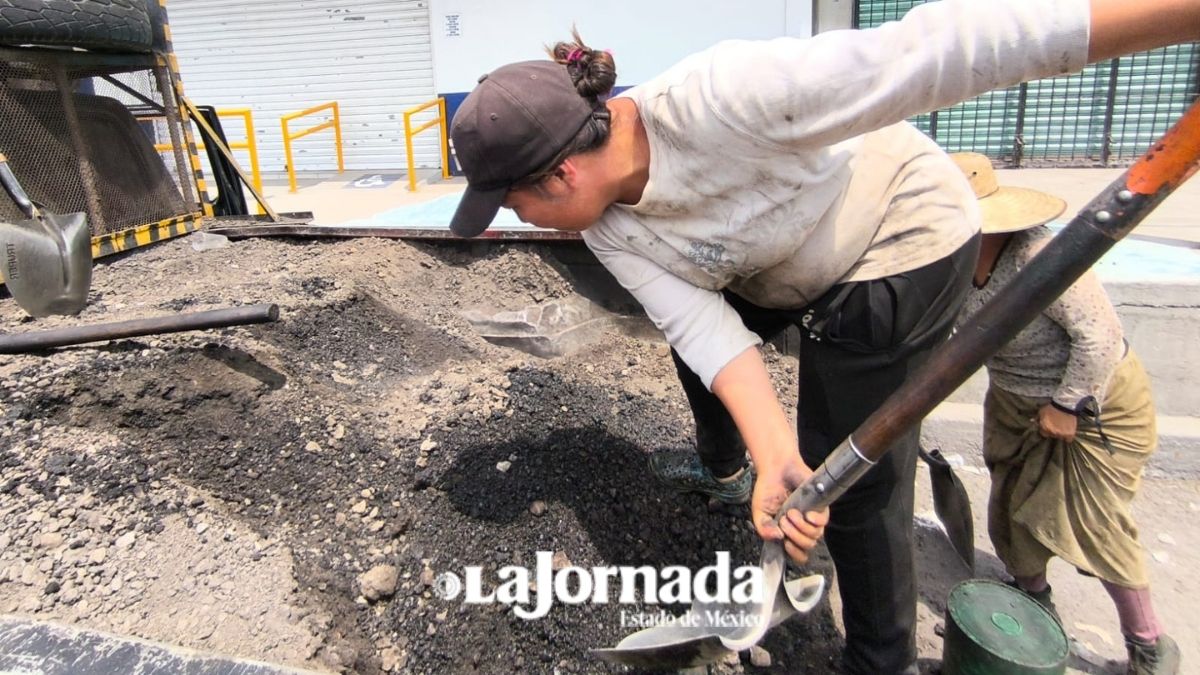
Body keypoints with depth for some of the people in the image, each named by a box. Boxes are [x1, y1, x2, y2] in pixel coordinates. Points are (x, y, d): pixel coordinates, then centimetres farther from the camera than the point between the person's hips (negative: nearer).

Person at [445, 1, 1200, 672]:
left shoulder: (714, 98, -37)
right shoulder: (606, 230, -13)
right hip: (781, 263, 8)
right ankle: (724, 469, 51)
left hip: (902, 243, -7)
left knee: (854, 483, -3)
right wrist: (777, 457, -34)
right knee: (687, 329, 24)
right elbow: (705, 328, -20)